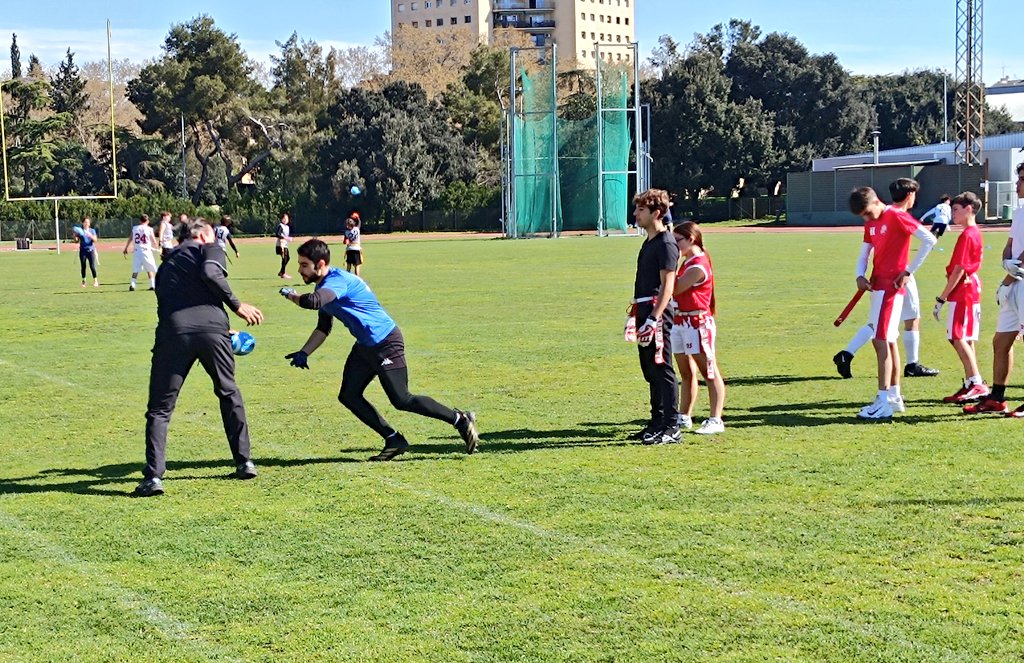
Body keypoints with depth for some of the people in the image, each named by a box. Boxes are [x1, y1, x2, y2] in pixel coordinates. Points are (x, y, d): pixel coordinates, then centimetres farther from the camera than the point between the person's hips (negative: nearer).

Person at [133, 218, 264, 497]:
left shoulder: (167, 263, 33)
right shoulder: (210, 249, 19)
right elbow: (210, 274, -5)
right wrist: (236, 305, 2)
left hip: (172, 332, 2)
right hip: (211, 326, -2)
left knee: (160, 408, 6)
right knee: (229, 394, 21)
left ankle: (153, 476, -8)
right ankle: (244, 463, 23)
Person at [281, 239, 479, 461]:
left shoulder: (337, 281, -22)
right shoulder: (325, 286, 10)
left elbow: (313, 302, -43)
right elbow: (323, 329, 21)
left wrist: (291, 295, -21)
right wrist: (304, 353, 8)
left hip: (386, 344, -10)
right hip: (365, 346, 10)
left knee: (401, 400, -9)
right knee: (348, 396, 5)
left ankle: (461, 420, 2)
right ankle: (394, 440, 10)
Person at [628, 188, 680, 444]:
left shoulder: (666, 244, -12)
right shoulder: (649, 242, 18)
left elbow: (667, 286, -18)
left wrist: (653, 319, -24)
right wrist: (635, 315, 24)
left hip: (657, 312, -10)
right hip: (644, 312, 10)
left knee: (662, 369, -8)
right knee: (650, 371, 14)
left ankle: (671, 428, -6)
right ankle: (657, 423, 21)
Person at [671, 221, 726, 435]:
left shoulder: (698, 265, -16)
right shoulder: (687, 262, 14)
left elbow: (675, 289, -19)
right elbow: (675, 288, 12)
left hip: (697, 322, -10)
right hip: (680, 321, 10)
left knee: (709, 371, -6)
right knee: (686, 372, 15)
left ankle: (715, 420, -6)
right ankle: (684, 417, 23)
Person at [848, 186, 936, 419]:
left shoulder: (896, 217, -12)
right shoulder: (871, 224, 13)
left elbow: (929, 240, -17)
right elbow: (864, 253, 19)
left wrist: (909, 271, -14)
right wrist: (860, 275, -3)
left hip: (891, 286, -9)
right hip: (877, 286, 9)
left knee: (881, 340, -12)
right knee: (887, 341, 13)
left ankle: (884, 402, -13)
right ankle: (894, 396, 21)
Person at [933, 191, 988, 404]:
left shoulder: (967, 235, -15)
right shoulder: (975, 233, 15)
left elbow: (958, 270, -18)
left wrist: (941, 299, -16)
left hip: (962, 293, -10)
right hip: (971, 291, 10)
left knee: (958, 339, -12)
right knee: (965, 340, 12)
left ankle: (977, 383, -14)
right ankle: (971, 384, 15)